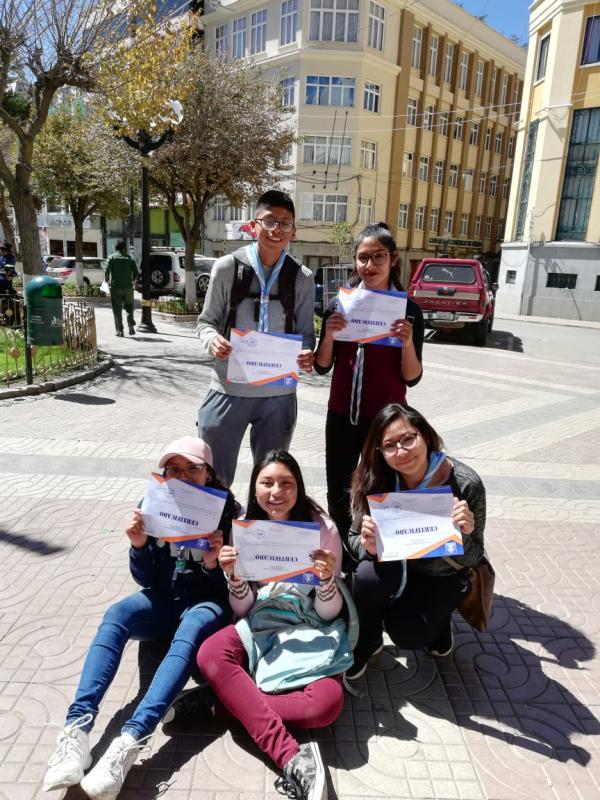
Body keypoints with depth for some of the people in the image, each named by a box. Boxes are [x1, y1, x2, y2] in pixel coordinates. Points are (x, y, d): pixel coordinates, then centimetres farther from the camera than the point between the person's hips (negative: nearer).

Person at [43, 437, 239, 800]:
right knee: (115, 615, -26)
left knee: (189, 634, -36)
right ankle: (78, 728, -35)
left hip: (209, 600, -3)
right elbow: (148, 580, 1)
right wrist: (139, 545, -18)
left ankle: (130, 741, -46)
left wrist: (215, 565, -28)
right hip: (164, 598, 4)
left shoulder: (228, 511, -10)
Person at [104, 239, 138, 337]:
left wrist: (107, 280, 6)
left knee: (117, 309, 5)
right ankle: (131, 324, -5)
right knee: (129, 307, 15)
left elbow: (107, 270, -10)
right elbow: (136, 272, 0)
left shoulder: (111, 257, 1)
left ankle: (119, 330, 3)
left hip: (116, 287, -1)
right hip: (128, 287, 1)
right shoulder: (129, 257, 6)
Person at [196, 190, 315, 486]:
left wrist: (307, 354, -18)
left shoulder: (302, 278, 0)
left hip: (279, 393, 1)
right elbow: (206, 322, 4)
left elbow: (305, 332, 5)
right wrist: (213, 340, -19)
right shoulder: (227, 267, -3)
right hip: (229, 389, -1)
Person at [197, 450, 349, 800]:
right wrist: (234, 577, -21)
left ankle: (227, 701, -15)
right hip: (259, 625, 2)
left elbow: (328, 614, -8)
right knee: (210, 654, -30)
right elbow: (242, 609, 0)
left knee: (326, 703, -30)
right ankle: (293, 758, -34)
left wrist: (327, 579, -29)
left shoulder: (323, 528, -10)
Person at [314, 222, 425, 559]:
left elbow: (412, 377, -6)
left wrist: (407, 343, -23)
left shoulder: (409, 310, -5)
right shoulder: (340, 304, 0)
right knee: (338, 496, 12)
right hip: (342, 416, 3)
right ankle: (340, 559, 33)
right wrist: (329, 335, -16)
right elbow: (322, 366, 2)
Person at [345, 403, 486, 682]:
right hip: (397, 564, 2)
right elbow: (355, 539, -12)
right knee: (369, 577, -30)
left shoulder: (465, 484, -27)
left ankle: (438, 619, 15)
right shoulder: (375, 480, -21)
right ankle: (366, 643, 2)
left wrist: (465, 536, -39)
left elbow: (474, 558, -16)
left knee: (406, 633, -21)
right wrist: (369, 547, -36)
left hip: (443, 575, -2)